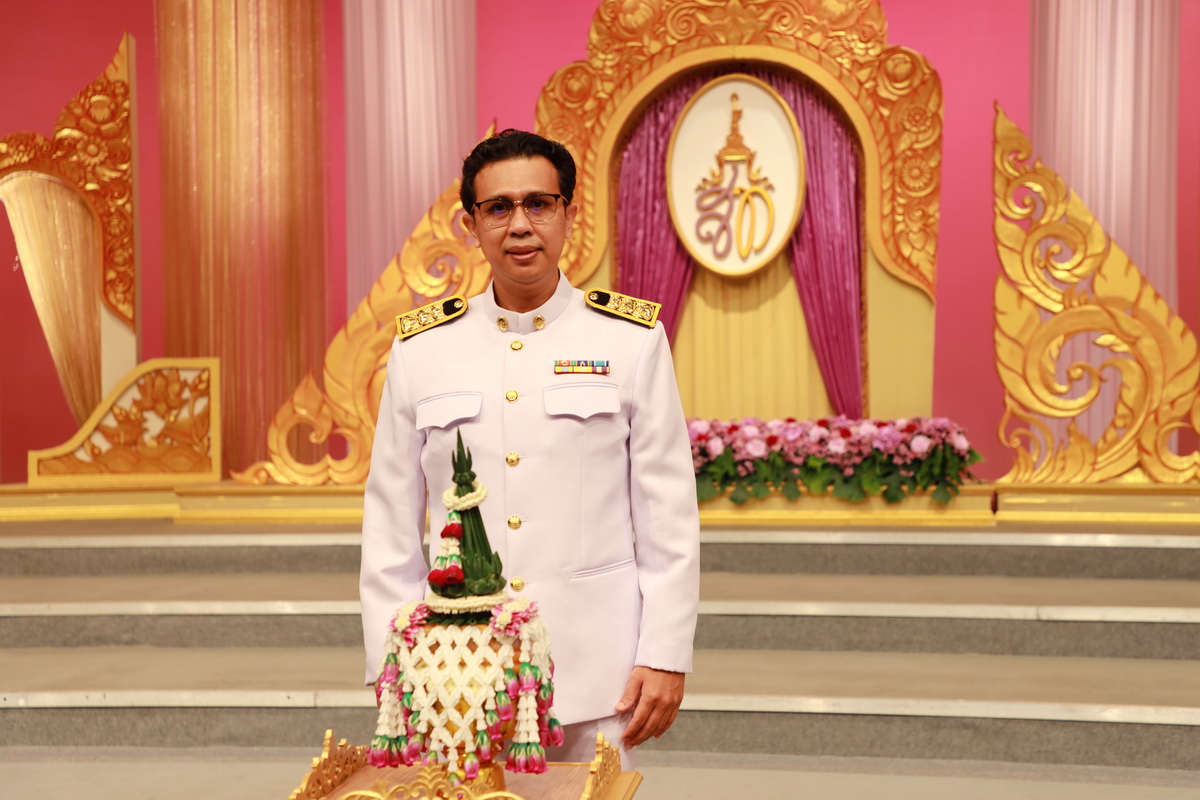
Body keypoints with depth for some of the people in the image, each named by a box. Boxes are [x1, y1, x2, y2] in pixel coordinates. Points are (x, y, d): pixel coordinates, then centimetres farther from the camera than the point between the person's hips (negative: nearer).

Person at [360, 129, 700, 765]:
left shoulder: (632, 339, 0)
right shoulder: (420, 348, 4)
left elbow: (670, 516, 0)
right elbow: (390, 526, 7)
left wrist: (665, 655, -4)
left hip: (596, 680, -1)